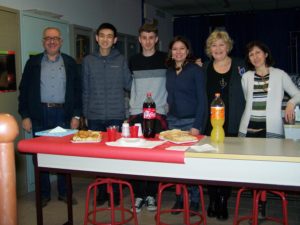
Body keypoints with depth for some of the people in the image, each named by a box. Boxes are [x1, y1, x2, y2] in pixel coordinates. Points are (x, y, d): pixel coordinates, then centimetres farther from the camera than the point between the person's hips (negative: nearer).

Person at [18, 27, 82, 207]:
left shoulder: (70, 63, 7)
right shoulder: (33, 62, 7)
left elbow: (77, 90, 6)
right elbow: (24, 90, 6)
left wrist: (76, 115, -1)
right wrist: (25, 116, -1)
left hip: (64, 114, 0)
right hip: (40, 115, 0)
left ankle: (64, 192, 17)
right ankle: (44, 194, 17)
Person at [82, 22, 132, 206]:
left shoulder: (121, 60, 5)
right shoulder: (89, 61, 7)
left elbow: (129, 84, 5)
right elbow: (85, 90, 8)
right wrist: (85, 112, 5)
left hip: (116, 116, -1)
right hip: (95, 117, 1)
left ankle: (116, 192, 17)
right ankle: (102, 191, 21)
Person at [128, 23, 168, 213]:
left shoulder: (165, 59, 2)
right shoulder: (133, 61, 10)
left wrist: (168, 106, -3)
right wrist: (129, 111, 10)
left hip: (158, 113, -2)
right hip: (137, 113, 2)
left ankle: (151, 195, 13)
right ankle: (139, 195, 12)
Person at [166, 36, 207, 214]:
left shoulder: (196, 70, -5)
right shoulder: (169, 71, 9)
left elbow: (202, 99, -8)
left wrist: (197, 125, -14)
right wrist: (167, 117, 3)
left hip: (191, 121, -4)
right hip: (173, 121, 4)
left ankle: (195, 200, 15)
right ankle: (179, 198, 19)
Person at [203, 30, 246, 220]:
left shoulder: (239, 65, 4)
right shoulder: (205, 68, 8)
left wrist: (243, 121, -1)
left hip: (232, 124, -1)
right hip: (210, 124, 1)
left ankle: (223, 202, 17)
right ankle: (213, 200, 18)